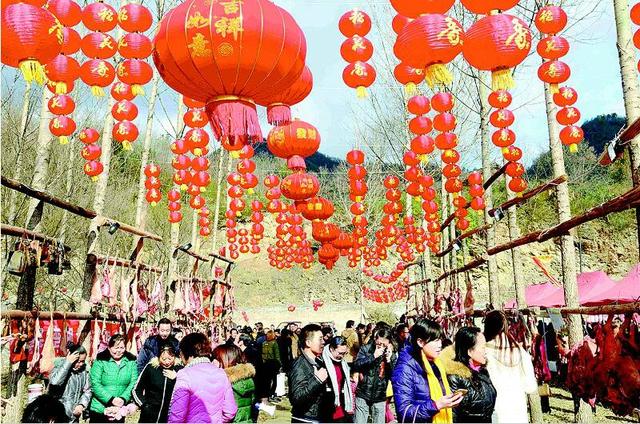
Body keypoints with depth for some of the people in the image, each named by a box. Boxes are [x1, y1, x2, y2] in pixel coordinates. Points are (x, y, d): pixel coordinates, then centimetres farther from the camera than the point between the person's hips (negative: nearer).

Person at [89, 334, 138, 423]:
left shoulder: (131, 361, 1)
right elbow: (95, 384, -13)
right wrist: (111, 399, -20)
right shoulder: (101, 361, -9)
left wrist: (123, 398, -17)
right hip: (99, 409, -3)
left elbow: (133, 383, -1)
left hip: (120, 410, 3)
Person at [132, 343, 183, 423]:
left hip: (171, 417, 0)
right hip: (149, 416, 0)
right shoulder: (150, 367, -4)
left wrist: (175, 378, -15)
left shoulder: (179, 370, -4)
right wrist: (144, 404, -6)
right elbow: (136, 390, 6)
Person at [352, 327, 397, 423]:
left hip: (380, 398, 2)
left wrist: (389, 360, -16)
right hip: (363, 395, -1)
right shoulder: (365, 349, -5)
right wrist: (373, 356, -20)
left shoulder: (391, 355, 0)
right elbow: (356, 366, -15)